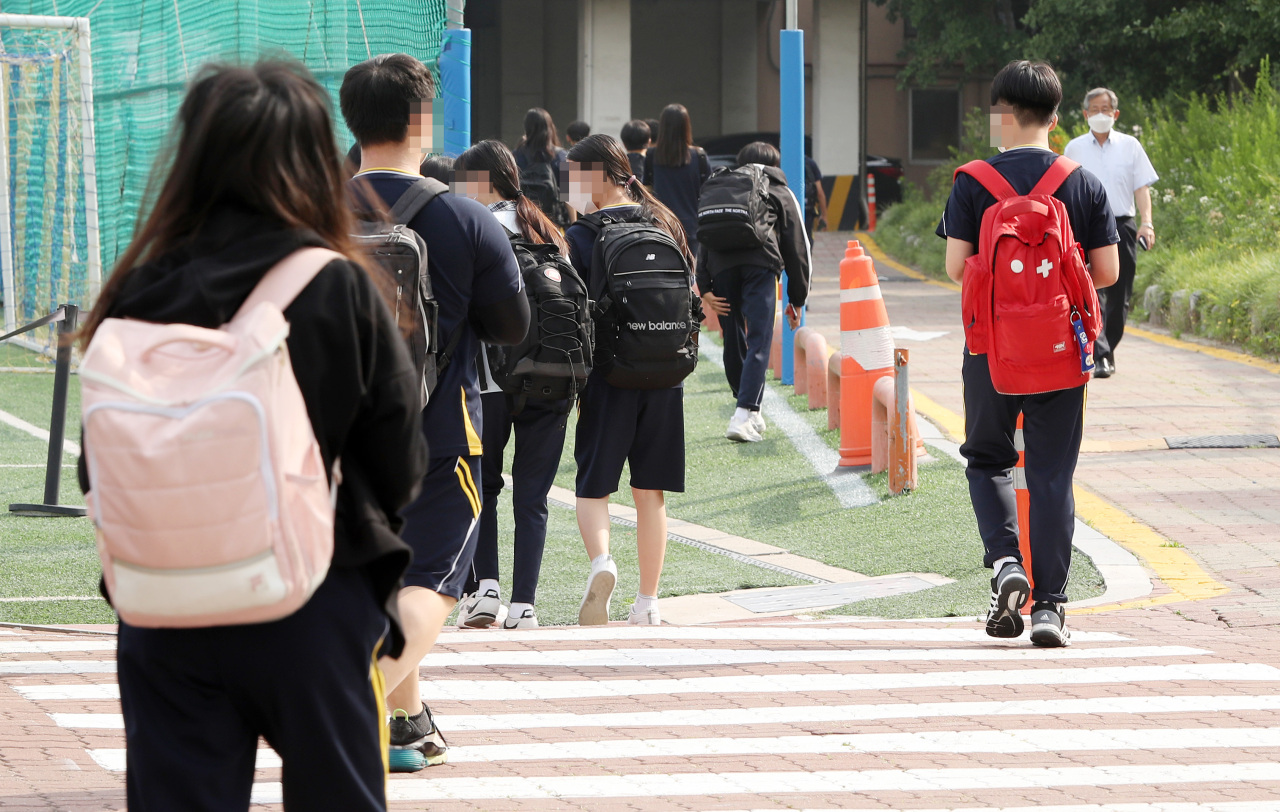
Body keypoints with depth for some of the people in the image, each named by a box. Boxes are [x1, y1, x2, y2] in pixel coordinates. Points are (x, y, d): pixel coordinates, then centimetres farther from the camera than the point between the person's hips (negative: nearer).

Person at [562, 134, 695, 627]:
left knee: (593, 485, 3)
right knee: (650, 492, 10)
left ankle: (600, 560, -24)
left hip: (607, 374, -4)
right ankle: (648, 602, 10)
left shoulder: (581, 236, -6)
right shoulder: (665, 225, 8)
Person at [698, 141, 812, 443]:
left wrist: (705, 288, 12)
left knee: (733, 338, 16)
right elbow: (797, 249, 22)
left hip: (720, 263, 3)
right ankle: (744, 416, -20)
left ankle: (749, 409, 26)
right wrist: (796, 300, 25)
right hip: (761, 260, -3)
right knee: (759, 341, -6)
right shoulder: (780, 193, 28)